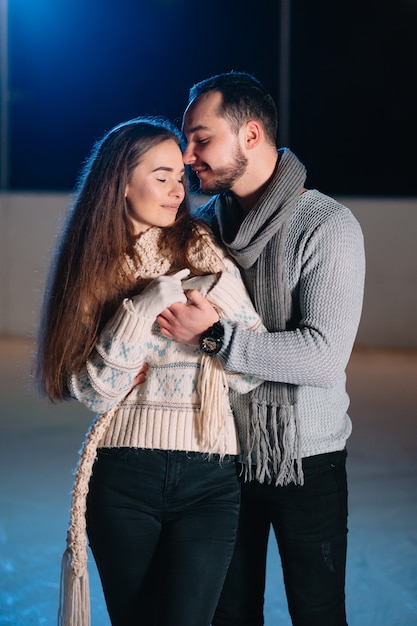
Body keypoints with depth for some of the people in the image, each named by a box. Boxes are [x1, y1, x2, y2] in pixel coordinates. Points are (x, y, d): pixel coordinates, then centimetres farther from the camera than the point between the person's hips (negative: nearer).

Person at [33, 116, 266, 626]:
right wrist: (148, 307, -14)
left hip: (207, 475, 0)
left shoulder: (204, 255, 4)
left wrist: (220, 295, -14)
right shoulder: (95, 268, 3)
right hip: (122, 474, 1)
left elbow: (251, 376, 0)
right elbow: (94, 391, -6)